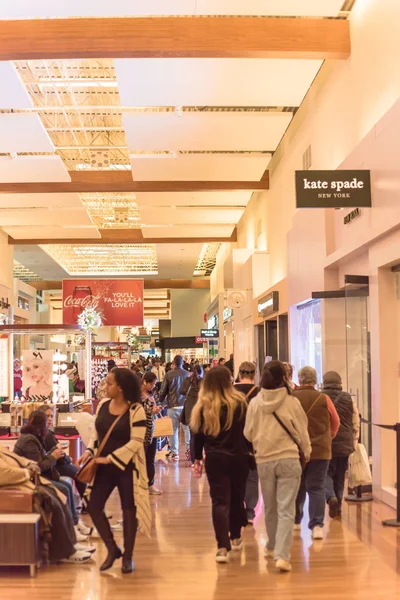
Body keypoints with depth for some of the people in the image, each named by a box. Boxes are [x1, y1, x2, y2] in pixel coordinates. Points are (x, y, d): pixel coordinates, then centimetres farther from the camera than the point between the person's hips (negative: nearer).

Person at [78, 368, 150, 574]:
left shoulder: (136, 410, -15)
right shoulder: (103, 405, 2)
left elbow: (136, 442, -19)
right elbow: (97, 433, 12)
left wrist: (110, 458, -20)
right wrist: (89, 452, -5)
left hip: (126, 467, -5)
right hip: (103, 467, 6)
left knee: (128, 511, 6)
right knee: (93, 507, 2)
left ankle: (127, 556, 23)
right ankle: (112, 549, 21)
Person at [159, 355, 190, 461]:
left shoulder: (169, 374, -5)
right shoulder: (187, 374, -2)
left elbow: (163, 391, -2)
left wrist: (161, 401, 15)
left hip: (172, 406, -1)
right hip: (185, 405, 1)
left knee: (174, 429, 5)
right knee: (187, 428, 11)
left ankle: (174, 452, 8)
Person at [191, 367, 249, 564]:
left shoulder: (204, 406, -4)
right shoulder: (240, 402, -5)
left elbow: (199, 434, 1)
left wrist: (198, 458, 11)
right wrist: (249, 451, 7)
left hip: (214, 459, -1)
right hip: (238, 457, 1)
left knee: (220, 501, 0)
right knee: (237, 498, 18)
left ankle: (223, 547, -11)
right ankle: (235, 537, 35)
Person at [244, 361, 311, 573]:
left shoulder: (255, 403, -4)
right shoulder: (292, 402, -8)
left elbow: (248, 433, 5)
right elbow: (302, 431, 3)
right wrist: (307, 451, 22)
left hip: (264, 460, 3)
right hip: (288, 459, -2)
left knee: (270, 508, 19)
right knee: (286, 510, -2)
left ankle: (272, 547, 35)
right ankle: (282, 556, -11)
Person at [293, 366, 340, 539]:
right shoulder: (323, 399, -7)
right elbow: (335, 423, 7)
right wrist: (328, 438, 26)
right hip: (320, 449, -1)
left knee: (297, 486, 17)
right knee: (316, 488, 2)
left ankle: (295, 520, 29)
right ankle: (317, 525, -8)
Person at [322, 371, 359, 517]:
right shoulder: (349, 399, 5)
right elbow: (356, 424, 8)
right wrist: (354, 443, 16)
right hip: (344, 444, 2)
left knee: (327, 473, 6)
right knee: (340, 476, 15)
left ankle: (331, 497, -19)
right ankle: (338, 506, 21)